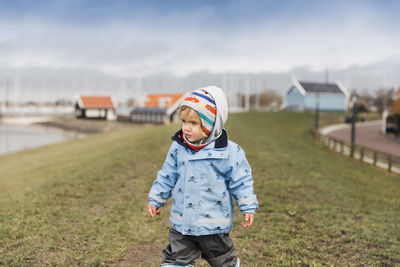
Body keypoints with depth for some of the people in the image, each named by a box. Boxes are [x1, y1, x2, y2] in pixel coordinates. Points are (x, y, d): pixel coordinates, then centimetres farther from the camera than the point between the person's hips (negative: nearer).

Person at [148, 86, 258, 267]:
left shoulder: (229, 152, -14)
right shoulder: (178, 148, -3)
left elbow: (241, 182, -5)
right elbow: (167, 177, 10)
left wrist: (248, 208, -8)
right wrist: (155, 200, 13)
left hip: (214, 225, -3)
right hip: (182, 224, 3)